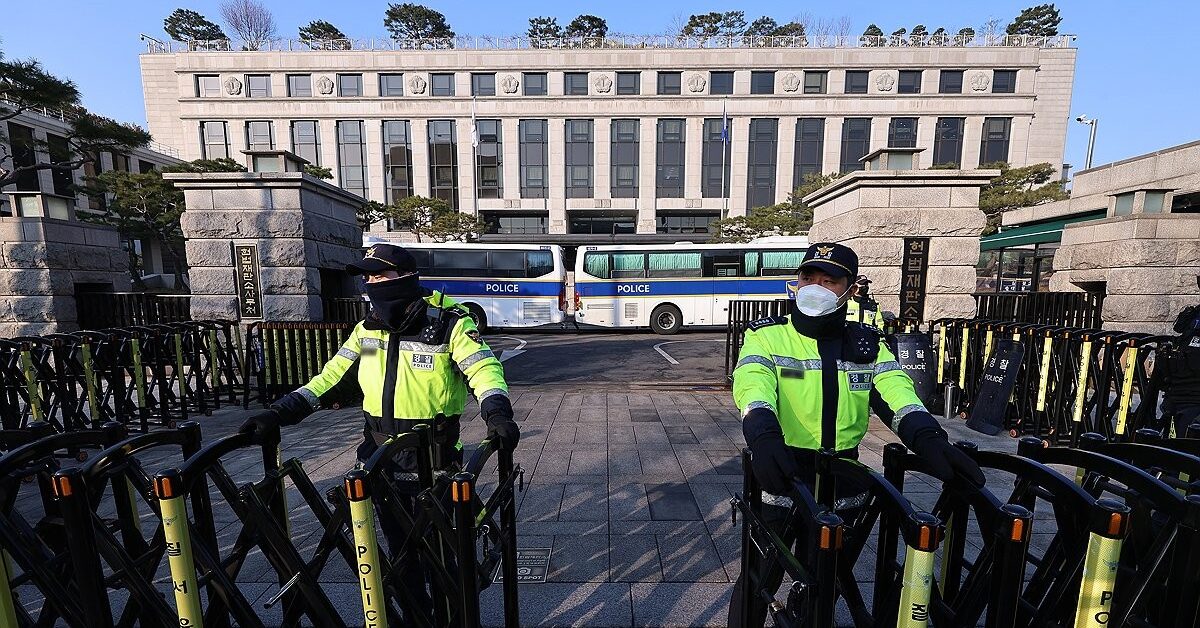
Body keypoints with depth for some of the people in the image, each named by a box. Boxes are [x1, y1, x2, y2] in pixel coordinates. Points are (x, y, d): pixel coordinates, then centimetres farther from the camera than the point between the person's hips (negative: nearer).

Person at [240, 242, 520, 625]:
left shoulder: (449, 323, -14)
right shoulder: (368, 328, 4)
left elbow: (485, 369, -21)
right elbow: (332, 376, 7)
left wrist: (497, 414, -37)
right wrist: (281, 412, -3)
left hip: (431, 463, -5)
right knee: (399, 549, 21)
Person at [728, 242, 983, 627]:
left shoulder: (868, 344, 4)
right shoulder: (768, 336, -8)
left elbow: (897, 391, -10)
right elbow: (752, 383, -25)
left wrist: (928, 438, -30)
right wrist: (763, 434, -43)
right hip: (779, 480, -3)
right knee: (759, 581, 10)